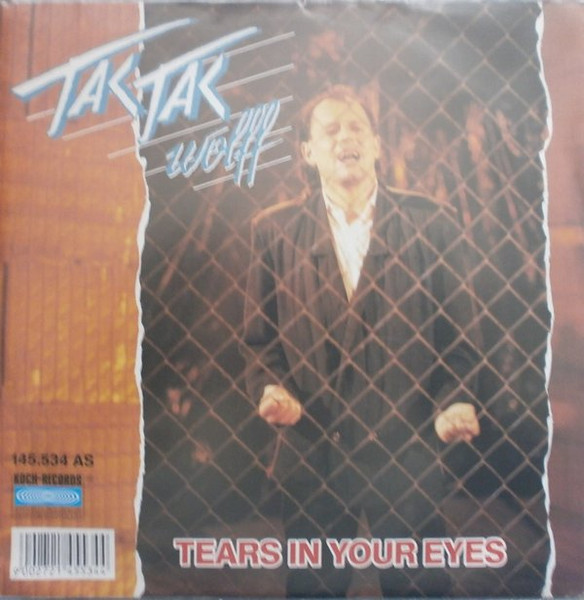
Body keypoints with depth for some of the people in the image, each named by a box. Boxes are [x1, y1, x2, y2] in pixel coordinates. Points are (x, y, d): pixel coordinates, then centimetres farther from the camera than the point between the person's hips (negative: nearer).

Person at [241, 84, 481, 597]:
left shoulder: (432, 224, -1)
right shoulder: (274, 229, 2)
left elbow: (458, 334, 2)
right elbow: (258, 337, 6)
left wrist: (457, 404, -13)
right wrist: (268, 390, -12)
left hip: (409, 454, 0)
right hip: (311, 454, 1)